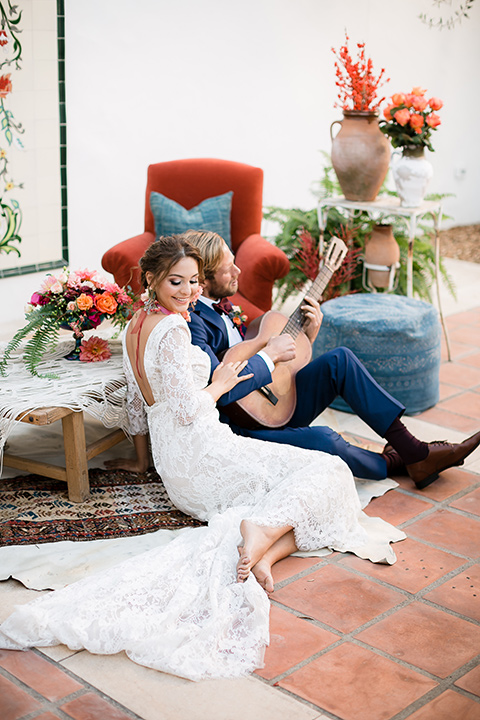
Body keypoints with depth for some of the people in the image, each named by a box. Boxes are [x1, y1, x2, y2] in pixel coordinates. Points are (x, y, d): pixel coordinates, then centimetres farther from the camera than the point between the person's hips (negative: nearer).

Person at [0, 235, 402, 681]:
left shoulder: (135, 327, 16)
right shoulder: (171, 328, -15)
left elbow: (138, 417, 23)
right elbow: (187, 409, -19)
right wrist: (218, 385, 0)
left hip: (172, 468, 9)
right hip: (202, 453, -9)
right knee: (328, 473, -7)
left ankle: (260, 552, -22)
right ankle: (263, 529, -30)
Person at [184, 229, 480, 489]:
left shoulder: (221, 310, 12)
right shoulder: (192, 321, -21)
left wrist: (305, 337, 2)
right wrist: (270, 354, -20)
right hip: (238, 432, -10)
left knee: (340, 359, -3)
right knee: (323, 440, -32)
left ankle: (414, 451, -1)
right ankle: (392, 463, 1)